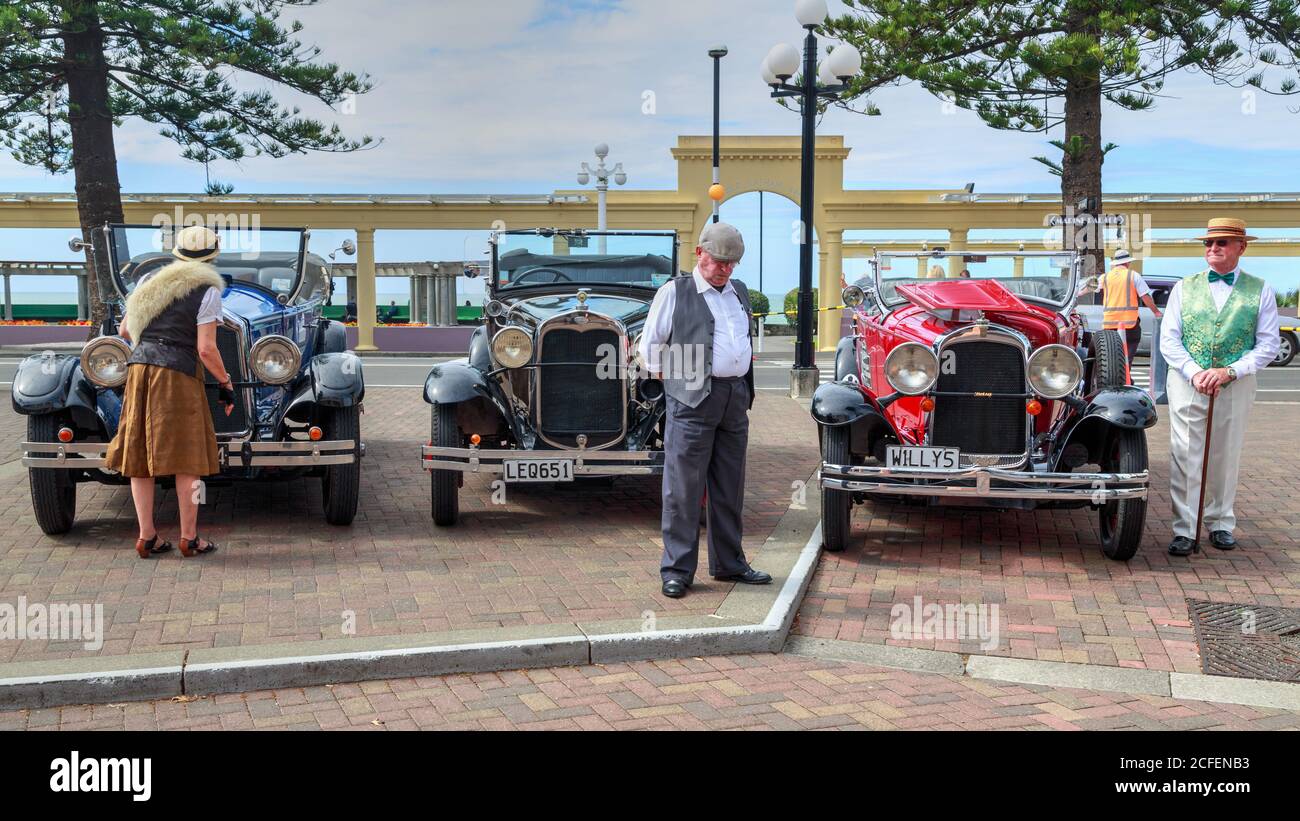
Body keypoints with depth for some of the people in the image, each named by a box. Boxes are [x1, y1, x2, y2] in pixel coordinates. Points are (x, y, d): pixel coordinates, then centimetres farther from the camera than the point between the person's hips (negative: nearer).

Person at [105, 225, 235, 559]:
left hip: (138, 368, 6)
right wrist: (226, 383, 2)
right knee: (187, 457, 3)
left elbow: (125, 329, 19)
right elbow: (206, 349, -11)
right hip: (178, 373, -6)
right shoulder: (208, 290, -4)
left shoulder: (150, 279, 13)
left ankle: (146, 538, 12)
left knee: (139, 456, 8)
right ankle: (189, 538, 7)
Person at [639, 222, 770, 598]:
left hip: (736, 397, 6)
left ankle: (729, 563, 23)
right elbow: (650, 345, 3)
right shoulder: (674, 292, -1)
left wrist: (745, 388, 17)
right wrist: (676, 380, 0)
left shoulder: (740, 292, 17)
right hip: (692, 399, -6)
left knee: (729, 487, 12)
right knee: (684, 489, -3)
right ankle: (677, 570, 3)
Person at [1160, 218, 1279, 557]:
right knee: (1185, 458, -3)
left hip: (1235, 386, 0)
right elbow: (1168, 340, 1)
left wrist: (1230, 371, -15)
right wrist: (1194, 373, -13)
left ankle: (1221, 524, 25)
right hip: (1186, 384, 0)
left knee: (1226, 459, 10)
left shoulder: (1260, 291, 3)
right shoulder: (1184, 287, 6)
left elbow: (1268, 345, -1)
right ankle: (1185, 530, 1)